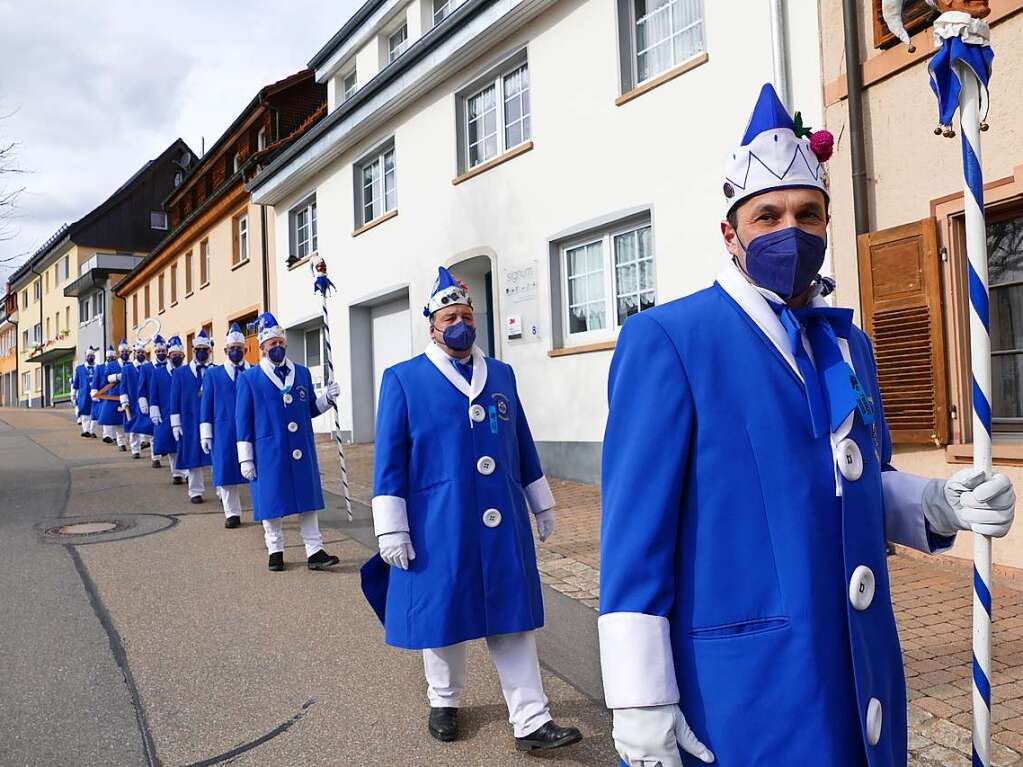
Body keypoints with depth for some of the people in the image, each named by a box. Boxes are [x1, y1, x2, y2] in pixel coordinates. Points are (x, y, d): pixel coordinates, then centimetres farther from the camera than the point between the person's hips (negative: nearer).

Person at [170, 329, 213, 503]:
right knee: (193, 457, 7)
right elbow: (175, 399, 5)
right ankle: (195, 492, 18)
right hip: (191, 423, 1)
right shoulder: (180, 373, 7)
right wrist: (175, 423, 0)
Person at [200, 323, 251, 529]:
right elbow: (206, 404, 7)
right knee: (226, 472, 3)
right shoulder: (213, 374, 8)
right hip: (224, 432, 0)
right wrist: (206, 433, 1)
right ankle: (232, 513, 14)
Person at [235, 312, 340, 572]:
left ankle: (315, 552, 10)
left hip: (303, 450, 3)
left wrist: (327, 398, -8)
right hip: (269, 452, -3)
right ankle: (275, 551, 23)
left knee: (308, 499, 4)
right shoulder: (249, 378, -2)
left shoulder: (302, 372, 8)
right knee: (272, 501, 7)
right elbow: (243, 420, -2)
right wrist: (246, 458, -4)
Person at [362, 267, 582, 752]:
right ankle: (444, 702, 34)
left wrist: (542, 505, 16)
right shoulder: (403, 379, -2)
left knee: (512, 616, 6)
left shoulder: (501, 374, 10)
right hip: (438, 526, -3)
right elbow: (389, 459, -4)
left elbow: (522, 445, 15)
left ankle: (531, 721, 12)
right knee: (441, 614, 11)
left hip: (504, 525, 3)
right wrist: (392, 530, -9)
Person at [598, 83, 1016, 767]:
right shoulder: (666, 340, -13)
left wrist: (938, 503, -5)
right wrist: (641, 706, -17)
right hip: (746, 692, -7)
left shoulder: (850, 345, 9)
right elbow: (636, 526, -16)